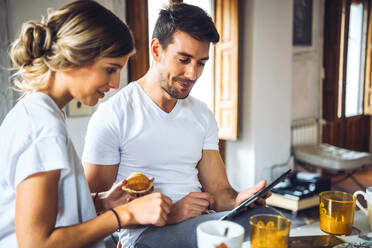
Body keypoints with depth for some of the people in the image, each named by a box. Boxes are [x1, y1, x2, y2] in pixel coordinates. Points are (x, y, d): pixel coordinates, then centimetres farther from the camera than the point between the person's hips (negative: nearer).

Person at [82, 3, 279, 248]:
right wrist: (168, 214, -19)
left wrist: (238, 199, -14)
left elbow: (218, 190, 10)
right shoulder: (112, 116, -6)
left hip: (200, 222, 6)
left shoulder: (202, 115, 12)